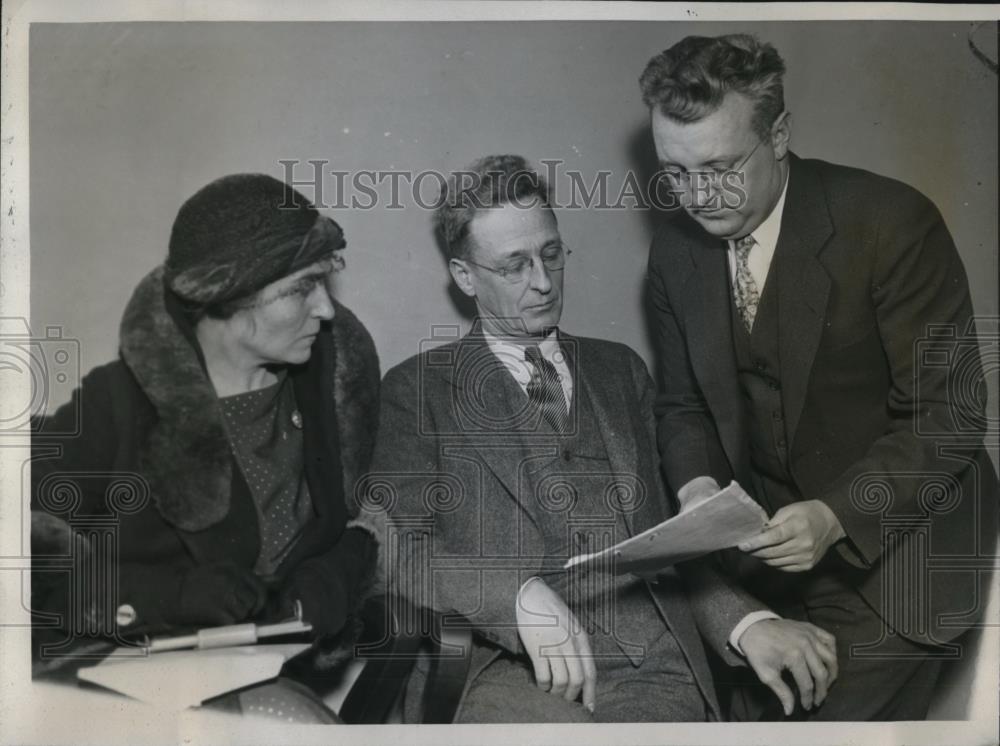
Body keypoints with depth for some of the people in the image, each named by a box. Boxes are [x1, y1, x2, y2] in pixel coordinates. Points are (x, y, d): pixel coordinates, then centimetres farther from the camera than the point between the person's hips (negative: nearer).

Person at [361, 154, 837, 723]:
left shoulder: (619, 369, 20)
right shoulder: (419, 389, 7)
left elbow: (665, 531, 19)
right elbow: (395, 546, -4)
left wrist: (747, 623, 1)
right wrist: (520, 595, -21)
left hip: (655, 672, 4)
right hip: (507, 668, -3)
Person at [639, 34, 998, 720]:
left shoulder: (890, 222, -17)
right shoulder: (675, 252, -1)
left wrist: (837, 516, -29)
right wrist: (696, 484, -12)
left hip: (889, 554, -4)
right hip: (771, 549, 5)